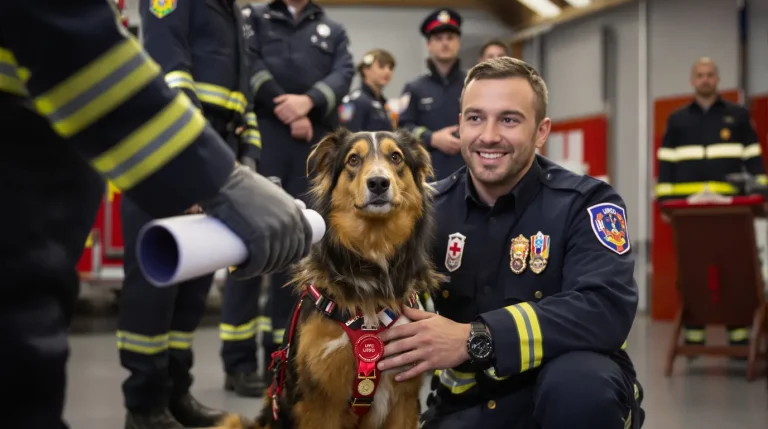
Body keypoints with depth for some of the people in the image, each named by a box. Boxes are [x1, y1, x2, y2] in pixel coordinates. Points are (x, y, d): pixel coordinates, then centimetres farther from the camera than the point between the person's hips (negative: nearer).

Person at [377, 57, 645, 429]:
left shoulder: (585, 204, -10)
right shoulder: (430, 207, 4)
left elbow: (607, 308, -26)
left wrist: (474, 340, -33)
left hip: (570, 398, -2)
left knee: (581, 381, -34)